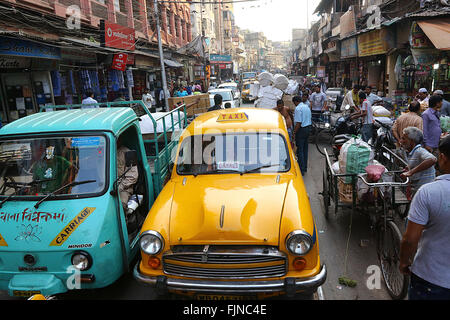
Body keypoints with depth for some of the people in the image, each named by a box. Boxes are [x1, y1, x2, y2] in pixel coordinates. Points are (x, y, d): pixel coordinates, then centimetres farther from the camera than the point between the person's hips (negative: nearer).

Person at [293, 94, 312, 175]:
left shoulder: (298, 108, -15)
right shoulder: (307, 106, 13)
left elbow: (298, 123, -21)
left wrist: (294, 132, -17)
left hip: (301, 129, -9)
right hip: (308, 128, 9)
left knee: (300, 150, -3)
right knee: (305, 148, 17)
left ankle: (301, 170, 0)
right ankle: (305, 167, 26)